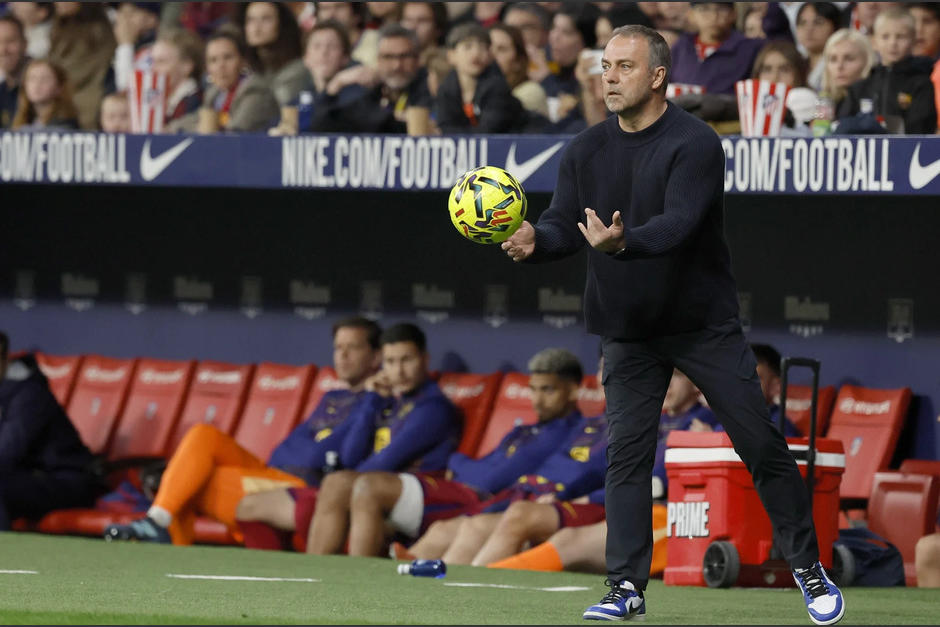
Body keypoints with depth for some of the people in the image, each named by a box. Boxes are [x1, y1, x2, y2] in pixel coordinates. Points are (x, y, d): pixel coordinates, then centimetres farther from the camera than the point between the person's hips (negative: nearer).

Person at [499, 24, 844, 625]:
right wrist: (534, 241, -28)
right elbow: (564, 225, -4)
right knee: (627, 452, -5)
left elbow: (678, 224, -29)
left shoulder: (695, 143, -15)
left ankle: (809, 568, 13)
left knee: (763, 445, -1)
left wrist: (622, 243, -47)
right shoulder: (586, 150, 2)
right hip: (629, 329, 4)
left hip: (706, 322, -4)